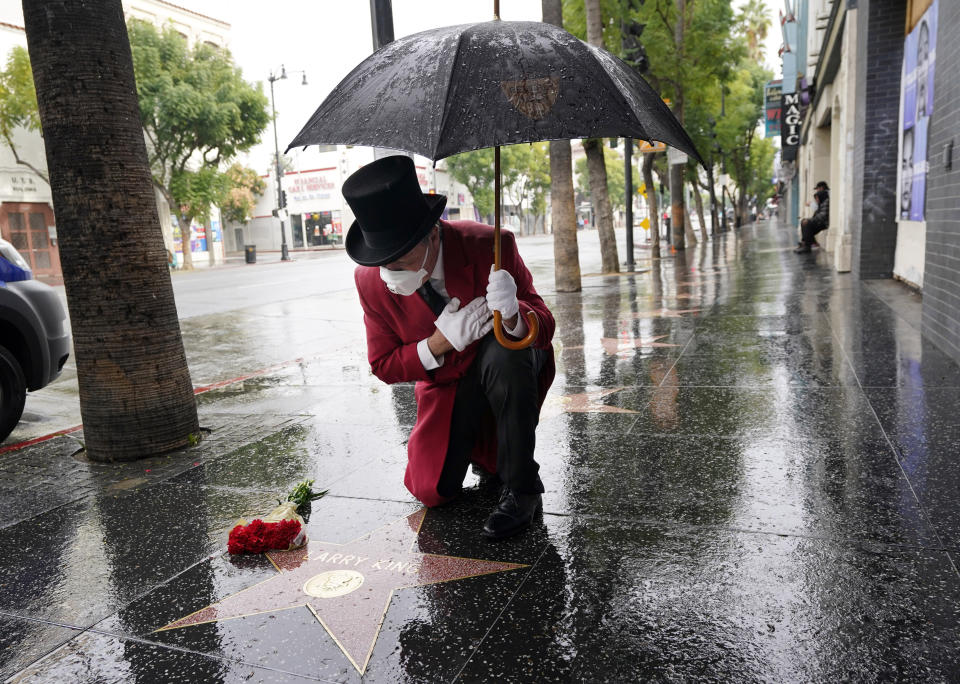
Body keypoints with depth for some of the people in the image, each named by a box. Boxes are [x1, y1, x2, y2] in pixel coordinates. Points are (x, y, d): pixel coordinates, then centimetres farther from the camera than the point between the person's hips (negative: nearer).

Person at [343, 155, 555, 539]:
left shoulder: (489, 246, -28)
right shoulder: (371, 281, -19)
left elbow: (544, 326, -22)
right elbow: (383, 366, -10)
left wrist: (513, 315, -48)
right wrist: (442, 341, -30)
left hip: (509, 364, -2)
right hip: (446, 382, 3)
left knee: (502, 351, -38)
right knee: (431, 492, -7)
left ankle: (520, 488, -20)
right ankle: (473, 440, 28)